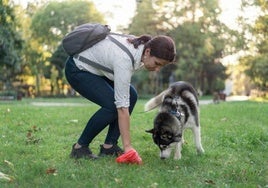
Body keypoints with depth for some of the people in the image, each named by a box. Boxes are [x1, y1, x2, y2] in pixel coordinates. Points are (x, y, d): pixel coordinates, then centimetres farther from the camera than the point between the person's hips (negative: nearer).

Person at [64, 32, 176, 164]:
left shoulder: (142, 46, -13)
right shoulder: (124, 59, -37)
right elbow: (122, 105, -36)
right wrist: (128, 147, -34)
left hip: (95, 67, 9)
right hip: (77, 69, -9)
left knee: (131, 96, -6)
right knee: (112, 105, -22)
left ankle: (109, 146, 3)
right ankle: (80, 147, -3)